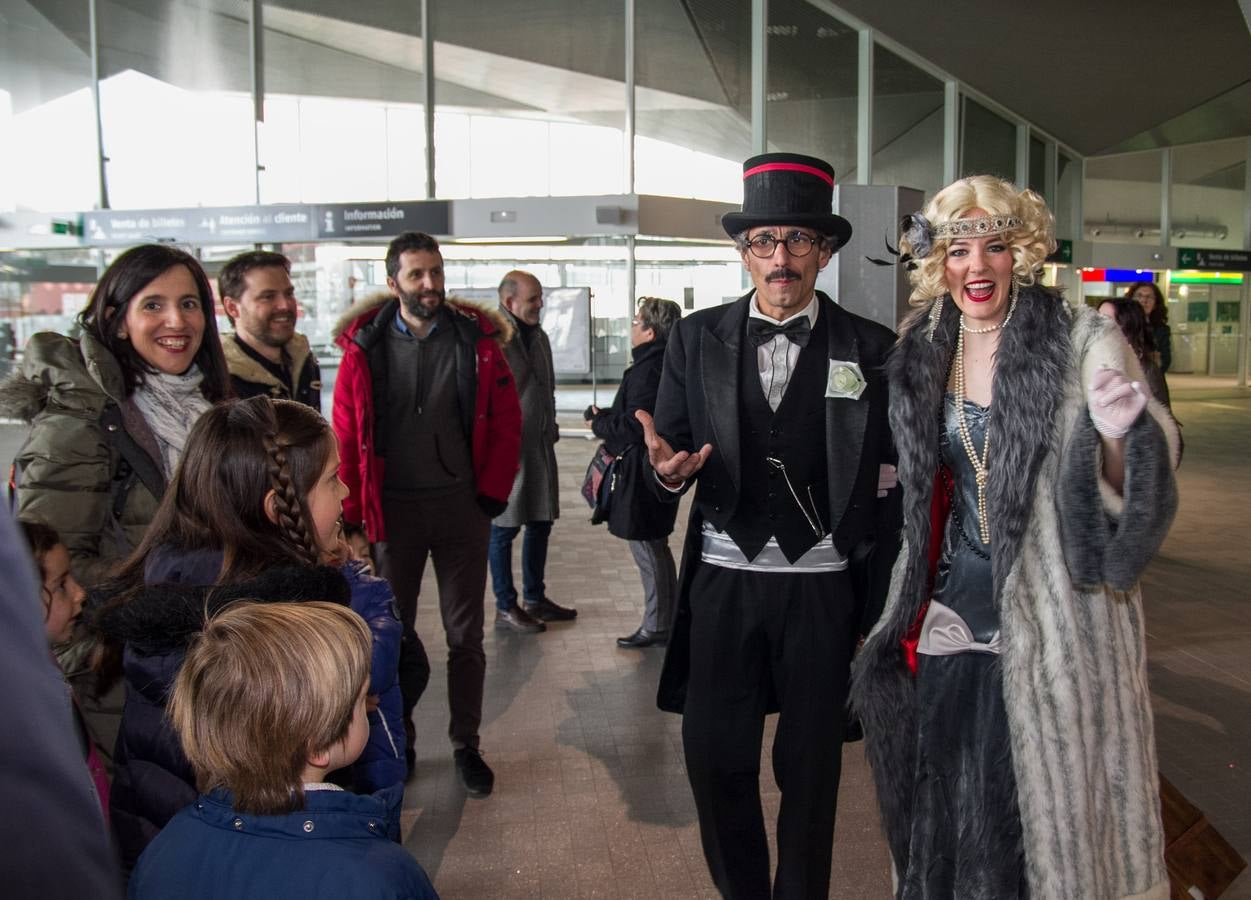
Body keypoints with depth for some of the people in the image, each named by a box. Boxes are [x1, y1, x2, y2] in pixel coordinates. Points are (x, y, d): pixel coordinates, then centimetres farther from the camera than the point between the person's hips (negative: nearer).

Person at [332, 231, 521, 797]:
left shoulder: (477, 339, -2)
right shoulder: (365, 346, -3)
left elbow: (506, 422, 0)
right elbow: (346, 435, -2)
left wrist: (493, 493, -6)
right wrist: (354, 513, -5)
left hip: (461, 505, 0)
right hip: (392, 509, 0)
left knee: (465, 633, 10)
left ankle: (466, 745, 26)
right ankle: (396, 744, 31)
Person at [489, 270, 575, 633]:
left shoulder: (537, 336, 13)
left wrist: (552, 429, 18)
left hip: (540, 446, 9)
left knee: (540, 523, 15)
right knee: (503, 529, 3)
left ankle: (535, 599, 29)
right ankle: (505, 608, 14)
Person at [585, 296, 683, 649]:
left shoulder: (647, 370, -20)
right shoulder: (667, 364, 13)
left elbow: (635, 426, -23)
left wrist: (598, 423, -7)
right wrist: (606, 417, 8)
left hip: (642, 475, -11)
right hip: (655, 471, 11)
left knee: (648, 550, -1)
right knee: (655, 548, 19)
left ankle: (657, 627, 10)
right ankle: (668, 620, 29)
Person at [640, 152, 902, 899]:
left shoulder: (872, 351, -2)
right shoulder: (697, 339, 2)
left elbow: (888, 491, -1)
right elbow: (671, 449, 3)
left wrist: (880, 614, -1)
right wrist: (670, 471, -21)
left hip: (823, 588, -1)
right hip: (722, 581, 2)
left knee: (810, 768, 13)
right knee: (715, 760, 10)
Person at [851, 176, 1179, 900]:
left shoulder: (1085, 341, -9)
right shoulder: (924, 355, 6)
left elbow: (1129, 490, -7)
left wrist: (1121, 437, -26)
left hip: (1053, 624, -4)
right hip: (954, 619, 4)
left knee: (1048, 808, 5)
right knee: (944, 814, 13)